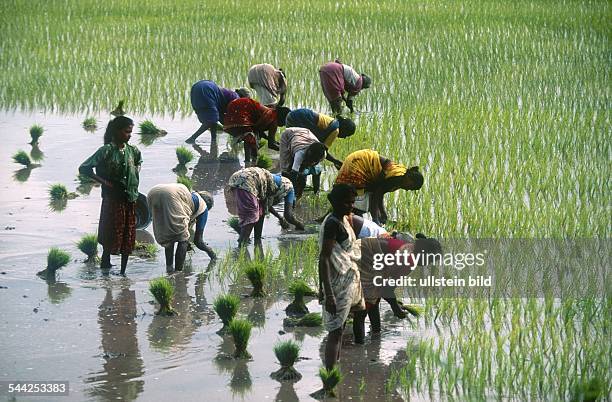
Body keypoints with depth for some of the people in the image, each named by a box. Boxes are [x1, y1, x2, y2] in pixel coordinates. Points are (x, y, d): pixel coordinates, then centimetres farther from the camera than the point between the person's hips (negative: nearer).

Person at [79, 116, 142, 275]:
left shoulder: (133, 151, 4)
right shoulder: (106, 151, -13)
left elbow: (138, 162, 29)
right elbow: (83, 168, -14)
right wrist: (104, 182, -14)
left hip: (130, 200, 5)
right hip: (112, 200, -5)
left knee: (128, 239, 9)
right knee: (111, 238, -1)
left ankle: (123, 272, 20)